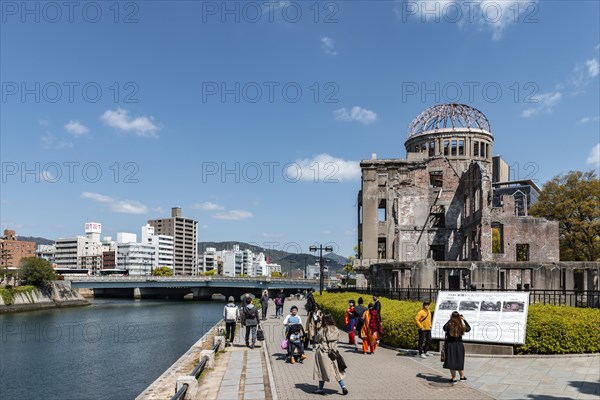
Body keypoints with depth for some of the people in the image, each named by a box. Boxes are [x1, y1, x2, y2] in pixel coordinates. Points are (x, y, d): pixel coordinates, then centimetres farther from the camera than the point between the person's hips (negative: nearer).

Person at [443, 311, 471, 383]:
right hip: (459, 345, 2)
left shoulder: (449, 325, -18)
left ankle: (454, 378, 13)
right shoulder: (461, 326, -10)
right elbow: (469, 328, 11)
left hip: (450, 345, -2)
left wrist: (449, 320, 8)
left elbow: (444, 328, 4)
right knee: (460, 361, 18)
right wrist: (464, 320, 14)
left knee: (451, 361, 8)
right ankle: (462, 377, 30)